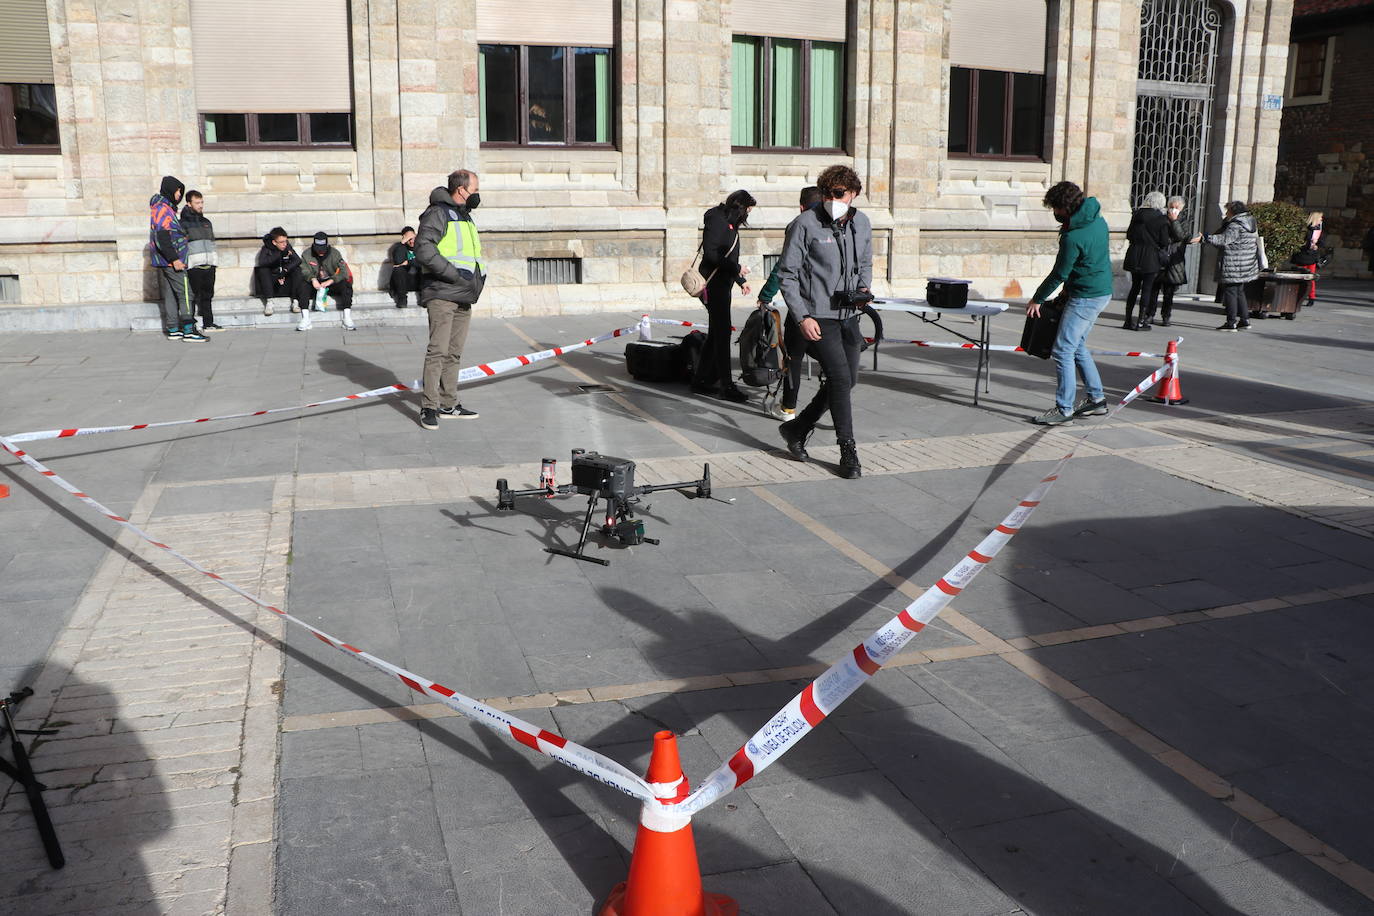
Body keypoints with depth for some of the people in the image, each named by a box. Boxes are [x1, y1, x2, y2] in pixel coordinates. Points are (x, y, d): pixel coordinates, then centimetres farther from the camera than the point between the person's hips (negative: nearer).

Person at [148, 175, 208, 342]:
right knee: (185, 294, -10)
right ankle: (188, 330, -13)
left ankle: (173, 330, 13)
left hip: (163, 260, 10)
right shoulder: (164, 209, -14)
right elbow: (162, 237, -21)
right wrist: (174, 259, -23)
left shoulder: (161, 208, 18)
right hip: (170, 260, -10)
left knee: (170, 295, 10)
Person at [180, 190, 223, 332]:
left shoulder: (207, 222, 19)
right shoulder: (183, 223, -1)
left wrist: (214, 260, 19)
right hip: (194, 266, -6)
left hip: (209, 264, 6)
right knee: (192, 295, -5)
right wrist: (183, 263, -13)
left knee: (208, 294, 9)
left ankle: (208, 323, 16)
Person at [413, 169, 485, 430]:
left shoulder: (466, 216, 22)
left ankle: (448, 404, 18)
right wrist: (454, 274, -21)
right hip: (441, 294, -9)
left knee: (454, 352, 11)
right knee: (438, 350, -12)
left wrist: (478, 277, 13)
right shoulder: (438, 213, -7)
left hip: (464, 296, 9)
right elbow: (423, 249, -19)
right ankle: (429, 407, -9)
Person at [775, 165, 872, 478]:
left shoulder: (862, 223, 7)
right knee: (840, 379, -13)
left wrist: (864, 288, 1)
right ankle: (848, 451, 0)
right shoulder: (805, 224, -11)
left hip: (849, 315, 7)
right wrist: (801, 317, -16)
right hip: (818, 317, -7)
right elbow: (787, 273, -8)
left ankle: (797, 428, 28)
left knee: (847, 380, 10)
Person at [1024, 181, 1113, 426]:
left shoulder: (1073, 237, -23)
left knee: (1063, 350, -6)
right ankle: (1096, 399, 27)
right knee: (1077, 346, 20)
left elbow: (1059, 274, -16)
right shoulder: (1098, 221, 6)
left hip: (1086, 297, -10)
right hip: (1102, 291, 10)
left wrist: (1037, 299, -3)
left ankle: (1064, 410, -3)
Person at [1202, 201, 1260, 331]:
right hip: (1246, 266, 10)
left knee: (1230, 292, -5)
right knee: (1239, 292, 17)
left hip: (1233, 266, -10)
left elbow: (1223, 240, -25)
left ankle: (1231, 323, -4)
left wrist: (1206, 237, -27)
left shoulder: (1235, 226, -16)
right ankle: (1245, 320, 18)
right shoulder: (1251, 224, 15)